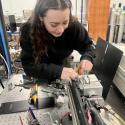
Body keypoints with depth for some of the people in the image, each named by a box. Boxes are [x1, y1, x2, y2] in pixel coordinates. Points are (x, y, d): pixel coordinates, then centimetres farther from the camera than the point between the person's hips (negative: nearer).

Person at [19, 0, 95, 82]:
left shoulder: (74, 26, -18)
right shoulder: (28, 30, -24)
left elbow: (87, 45, -4)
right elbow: (28, 65, -26)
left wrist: (87, 58, -25)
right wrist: (58, 71, -39)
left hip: (63, 65, 2)